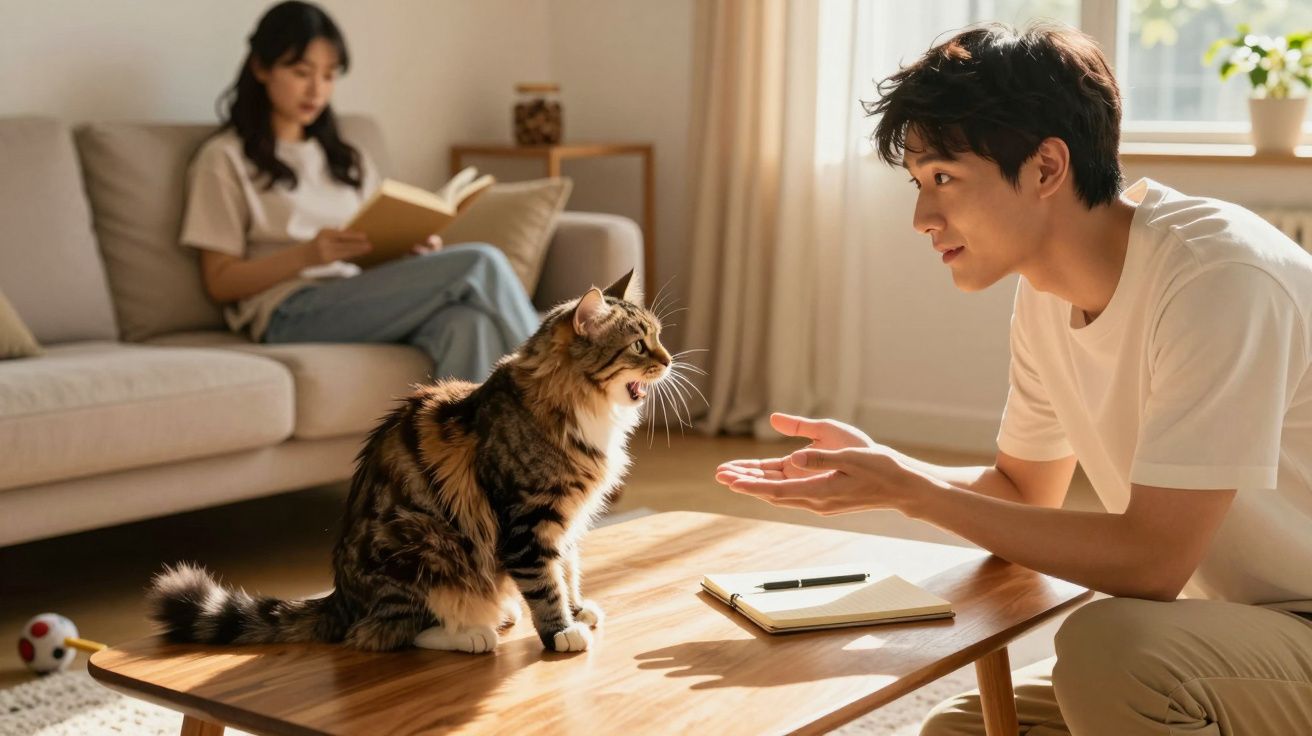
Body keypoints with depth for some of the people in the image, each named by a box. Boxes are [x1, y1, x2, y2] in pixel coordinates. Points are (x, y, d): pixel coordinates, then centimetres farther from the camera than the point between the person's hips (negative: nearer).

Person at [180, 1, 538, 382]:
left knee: (466, 324, -34)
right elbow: (220, 282, 1)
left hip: (364, 305, 5)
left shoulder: (346, 159, 27)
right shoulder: (225, 158, 8)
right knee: (479, 264, -25)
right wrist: (306, 254, -16)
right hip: (292, 312, -5)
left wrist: (415, 252, -2)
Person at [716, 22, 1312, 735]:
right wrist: (876, 464, -5)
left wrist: (911, 492, -21)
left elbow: (1150, 560, -26)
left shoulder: (1216, 276, -25)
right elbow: (1024, 490, 14)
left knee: (1107, 646, -32)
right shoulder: (1045, 295, 1)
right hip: (1231, 621, 7)